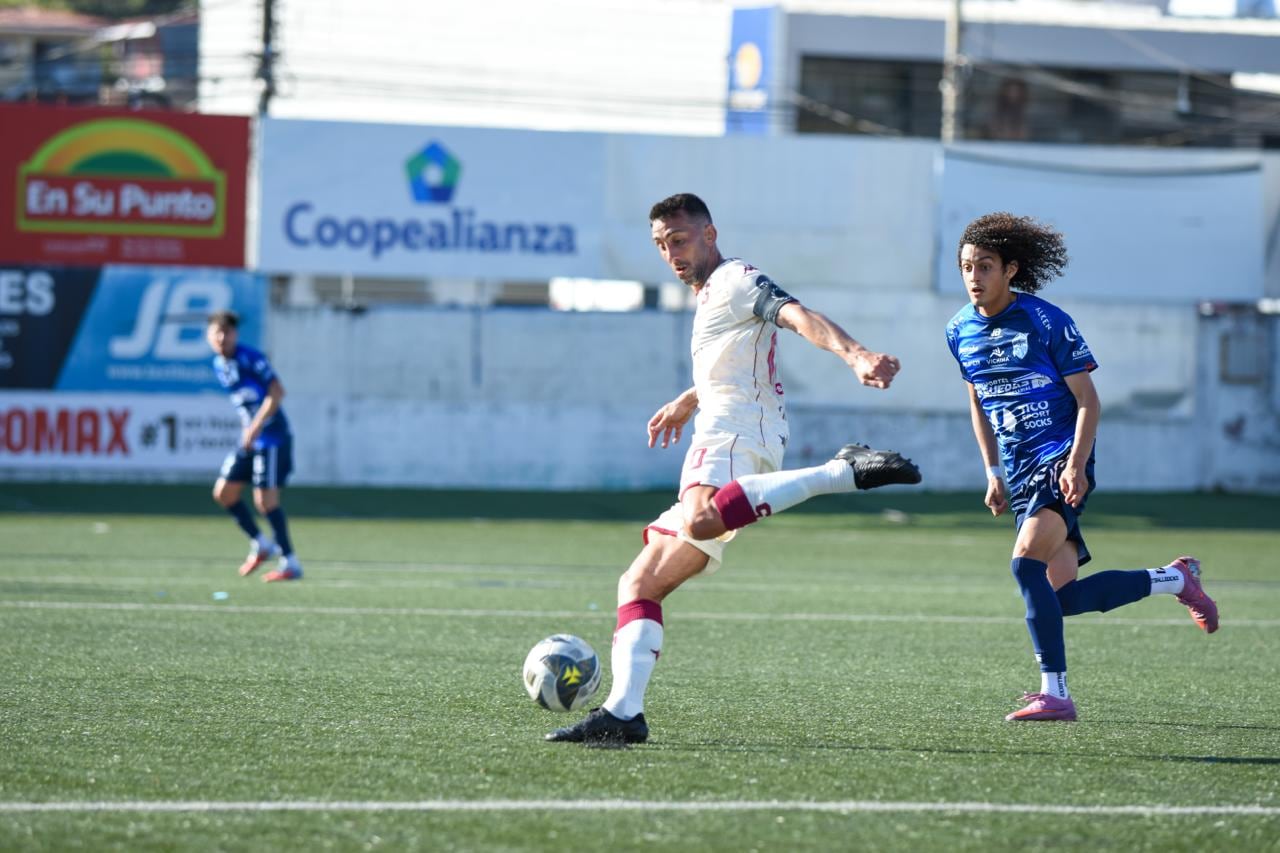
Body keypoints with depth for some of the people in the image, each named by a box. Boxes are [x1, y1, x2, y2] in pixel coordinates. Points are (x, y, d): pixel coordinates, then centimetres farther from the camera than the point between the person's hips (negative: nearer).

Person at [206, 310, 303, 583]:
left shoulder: (251, 359, -16)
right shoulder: (219, 365, 9)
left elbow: (276, 392, -22)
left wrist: (256, 427, -25)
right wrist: (249, 429, 15)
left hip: (272, 435, -8)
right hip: (249, 437, 8)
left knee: (265, 499, -12)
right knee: (223, 492, 5)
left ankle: (290, 563, -3)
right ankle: (260, 545, 21)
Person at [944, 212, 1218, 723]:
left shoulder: (1047, 323, -10)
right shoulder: (960, 332, 7)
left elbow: (1088, 401, -8)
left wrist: (1075, 464, -20)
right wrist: (993, 473, 16)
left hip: (1061, 464, -6)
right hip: (1020, 474, 7)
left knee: (1026, 562, -26)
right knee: (1062, 595, 1)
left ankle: (1054, 694, -24)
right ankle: (1174, 579, 24)